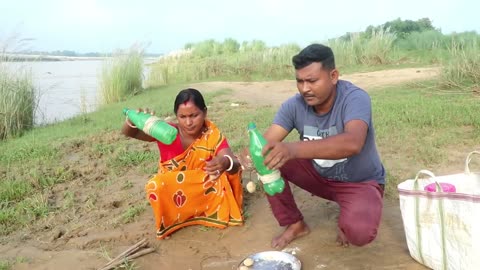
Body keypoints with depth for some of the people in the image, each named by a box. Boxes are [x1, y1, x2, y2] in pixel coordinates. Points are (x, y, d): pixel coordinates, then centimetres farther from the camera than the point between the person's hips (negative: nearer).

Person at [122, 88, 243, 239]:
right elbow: (128, 133, -13)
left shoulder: (213, 135, -16)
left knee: (230, 169, -23)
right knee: (156, 187, -31)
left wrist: (225, 162, -56)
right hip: (172, 194, 1)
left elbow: (234, 163, -30)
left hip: (204, 191, 0)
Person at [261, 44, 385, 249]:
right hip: (319, 175, 5)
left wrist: (294, 149, -62)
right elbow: (267, 142, -22)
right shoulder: (294, 105, -15)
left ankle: (346, 221, 6)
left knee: (359, 232, -34)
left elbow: (352, 143, -48)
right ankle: (295, 224, 3)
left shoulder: (355, 98, -29)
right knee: (270, 160, -16)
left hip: (360, 182, -4)